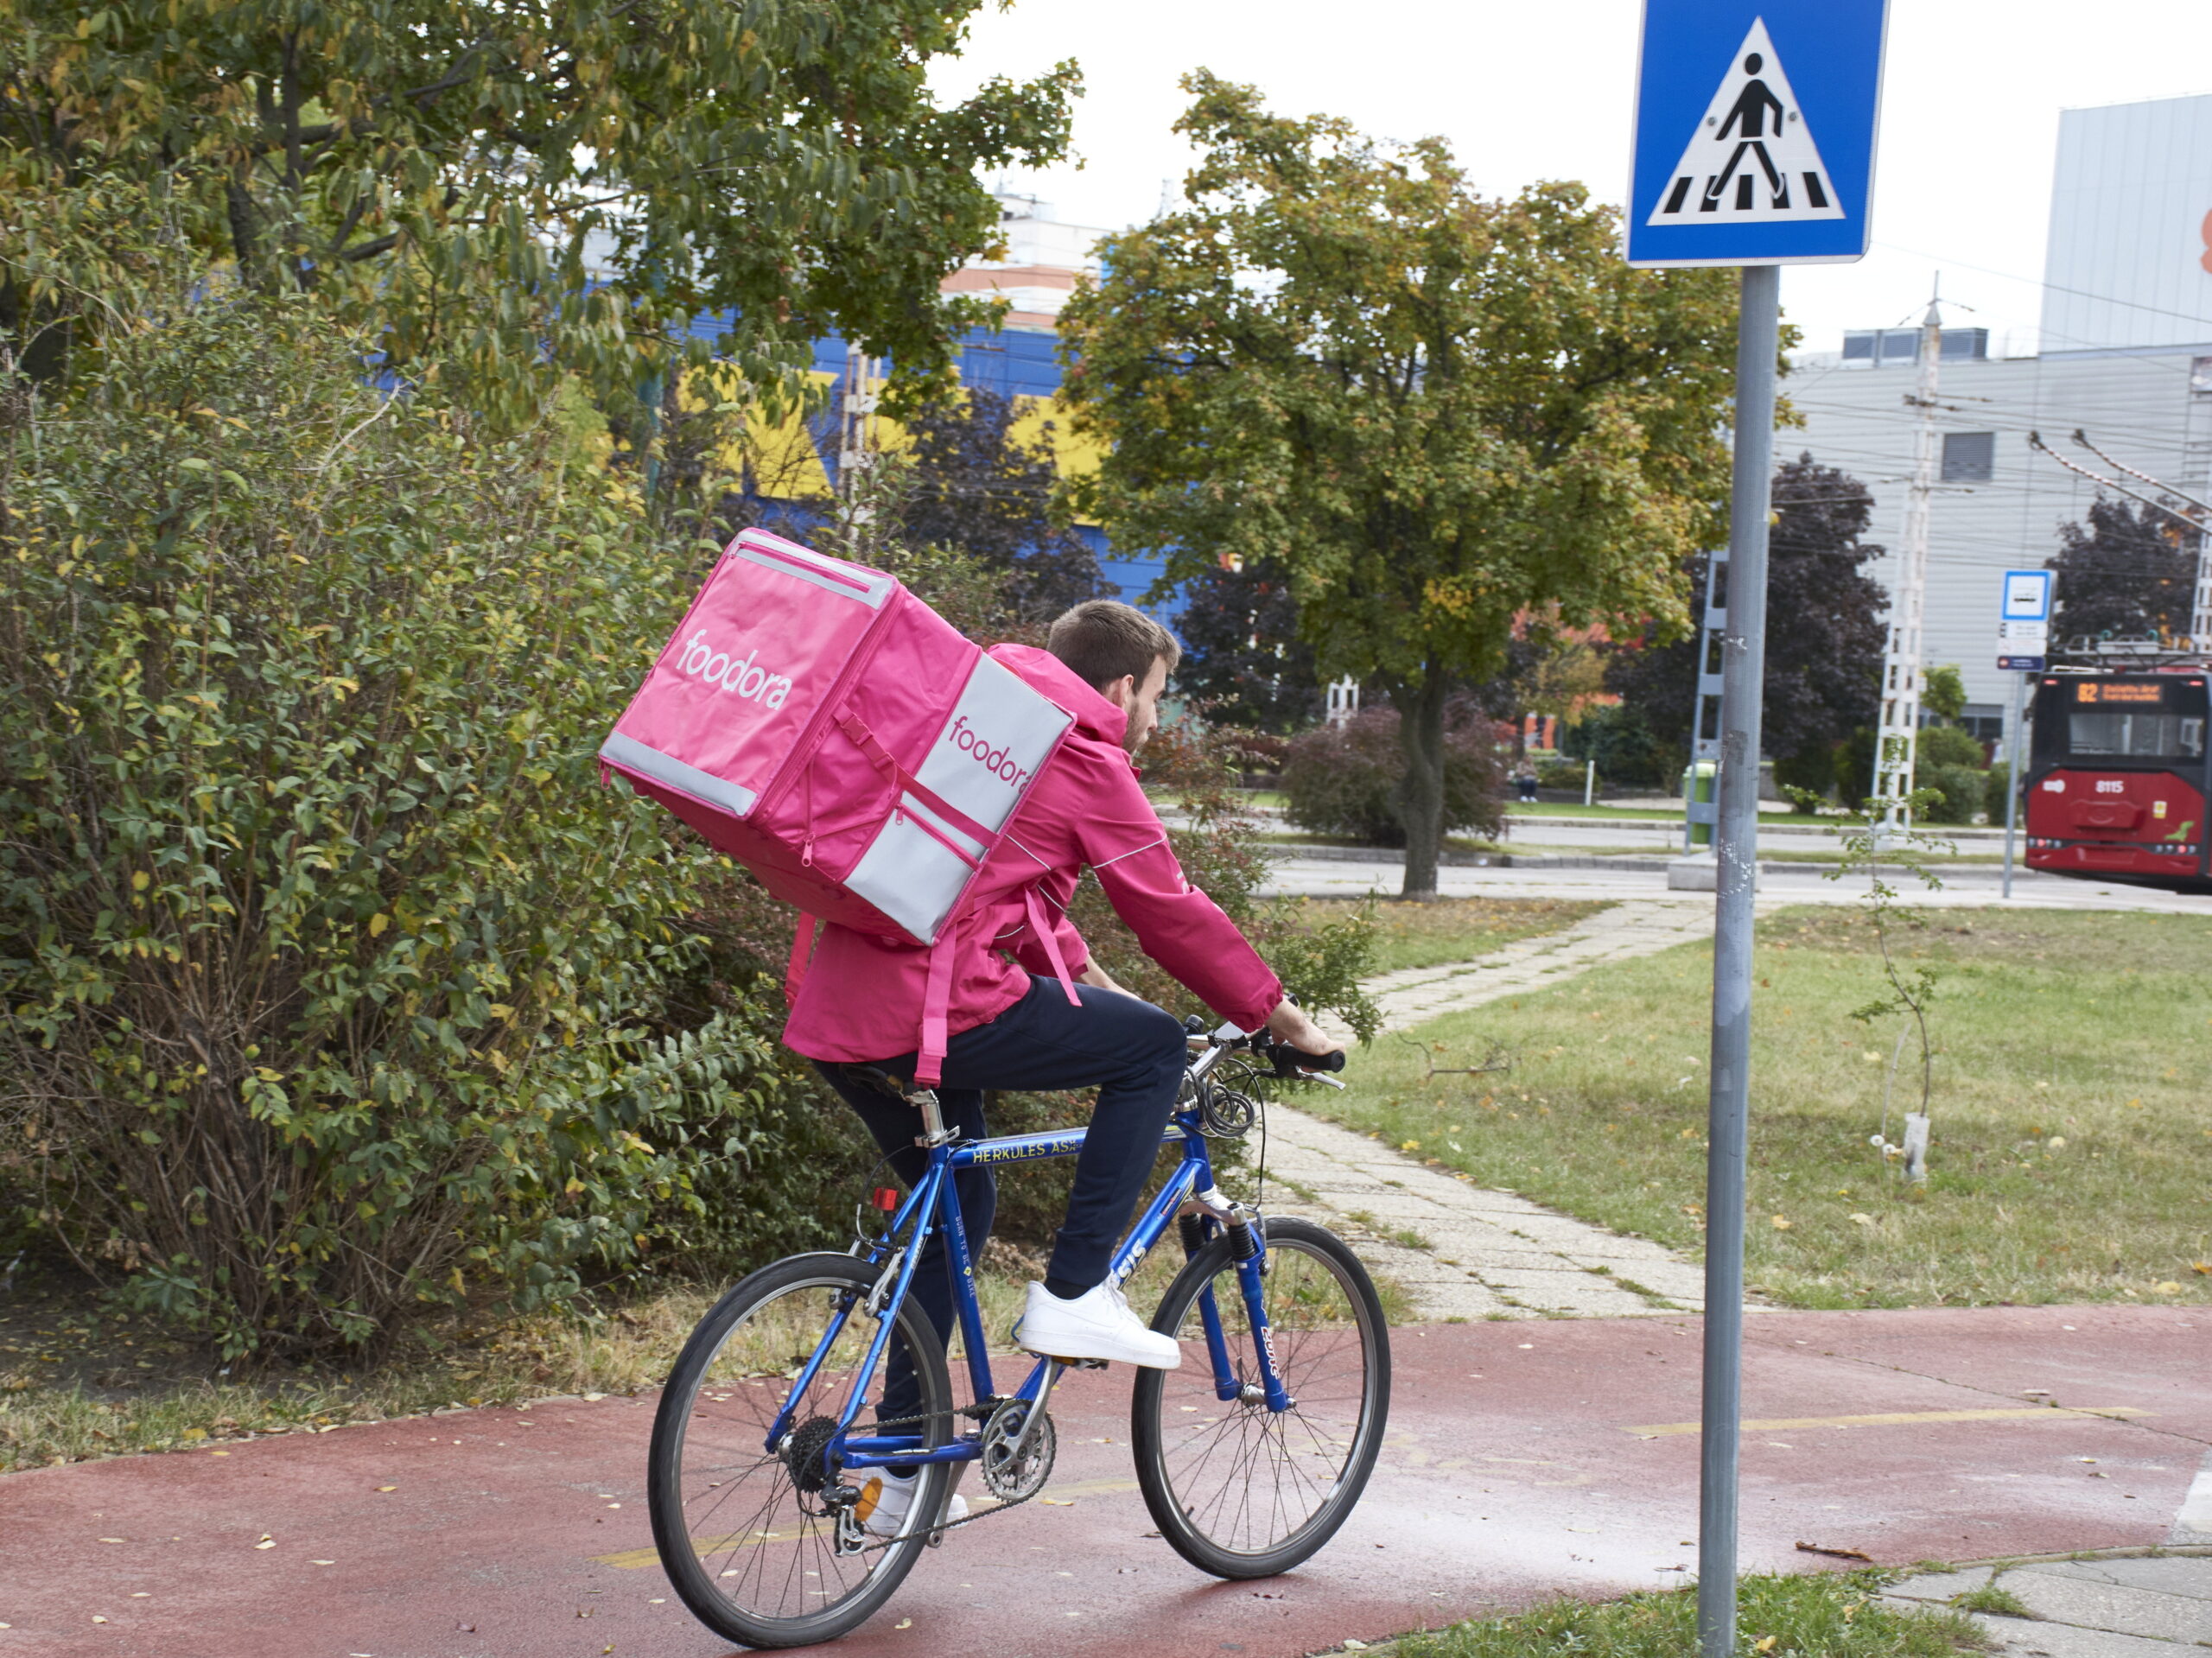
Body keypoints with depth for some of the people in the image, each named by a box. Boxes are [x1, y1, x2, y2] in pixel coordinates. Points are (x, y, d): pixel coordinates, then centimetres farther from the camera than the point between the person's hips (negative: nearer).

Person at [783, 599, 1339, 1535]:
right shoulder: (1085, 762, -2)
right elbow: (1174, 917, 1)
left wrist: (1093, 986, 37)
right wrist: (1286, 1023, 11)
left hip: (838, 1018, 9)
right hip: (943, 1010, -9)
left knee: (956, 1208, 24)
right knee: (1155, 1046, 4)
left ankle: (903, 1475, 27)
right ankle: (1074, 1296, 2)